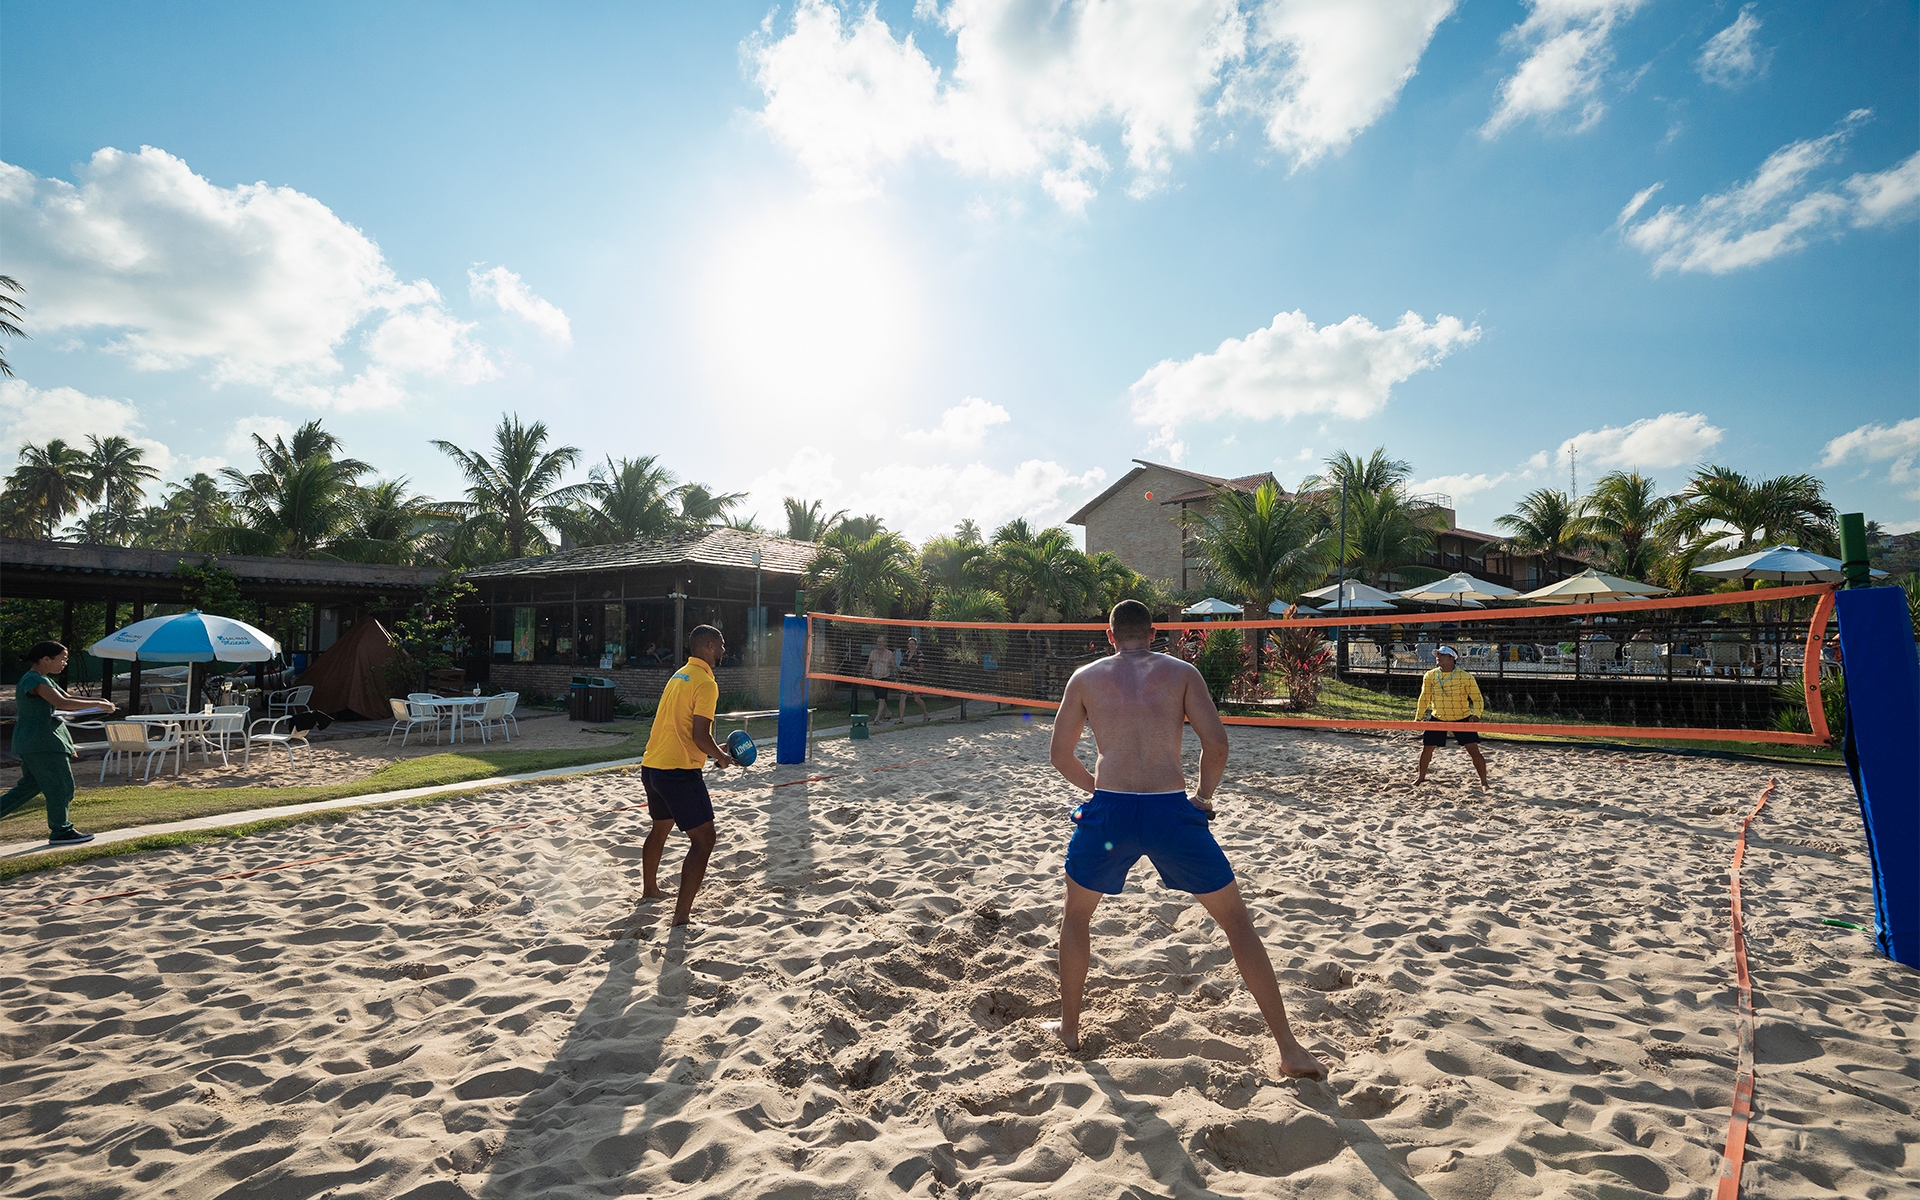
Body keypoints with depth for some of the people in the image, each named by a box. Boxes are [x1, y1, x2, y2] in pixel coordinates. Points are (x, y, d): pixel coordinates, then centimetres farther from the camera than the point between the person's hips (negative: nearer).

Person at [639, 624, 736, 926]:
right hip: (679, 771, -10)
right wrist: (721, 757, -2)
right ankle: (682, 915, -7)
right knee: (703, 840, -5)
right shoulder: (705, 683, -15)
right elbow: (700, 736, -20)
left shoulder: (680, 675, 15)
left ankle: (649, 890, 47)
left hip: (651, 766, 10)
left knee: (661, 828, 29)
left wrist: (714, 750, 19)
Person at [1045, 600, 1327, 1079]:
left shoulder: (1085, 677, 13)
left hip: (1109, 810, 0)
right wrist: (1204, 795, 17)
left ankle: (1069, 1029, 36)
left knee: (1076, 914, 27)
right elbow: (1216, 744, 1)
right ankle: (1290, 1051, 21)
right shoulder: (1182, 671, 11)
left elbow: (1061, 757, 15)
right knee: (1235, 918, 19)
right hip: (1171, 810, 0)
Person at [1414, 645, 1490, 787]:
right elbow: (1424, 698, 9)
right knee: (1427, 748, 5)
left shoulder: (1466, 677, -12)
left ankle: (1483, 781, 10)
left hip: (1462, 719, -3)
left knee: (1474, 750, -8)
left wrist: (1476, 715, -24)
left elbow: (1477, 698, -8)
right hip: (1437, 718, 3)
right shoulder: (1430, 676, -3)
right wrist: (1418, 717, 8)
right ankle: (1421, 777, 26)